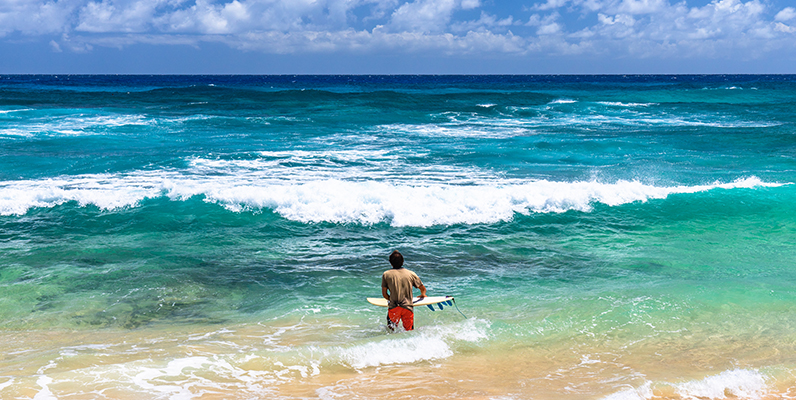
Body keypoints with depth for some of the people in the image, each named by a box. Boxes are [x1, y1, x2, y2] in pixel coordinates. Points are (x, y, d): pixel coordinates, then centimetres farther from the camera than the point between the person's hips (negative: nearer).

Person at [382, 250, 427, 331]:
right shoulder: (411, 274, 9)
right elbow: (423, 289, 19)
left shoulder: (386, 274, 5)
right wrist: (423, 295, 42)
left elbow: (384, 293, 7)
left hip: (394, 307, -1)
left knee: (391, 329, 13)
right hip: (408, 307, 1)